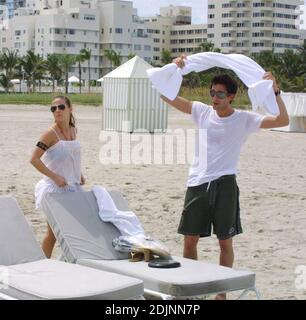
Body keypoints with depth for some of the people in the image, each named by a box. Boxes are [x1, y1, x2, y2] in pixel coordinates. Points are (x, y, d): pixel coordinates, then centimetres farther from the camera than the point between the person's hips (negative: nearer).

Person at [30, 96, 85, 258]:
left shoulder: (73, 130, 6)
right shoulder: (51, 133, -14)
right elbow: (34, 159, -18)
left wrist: (78, 174, 8)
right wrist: (55, 177, -21)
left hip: (72, 186, 7)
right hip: (55, 188, -7)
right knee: (53, 231, -2)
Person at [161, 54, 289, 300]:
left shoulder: (244, 119, -2)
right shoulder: (203, 112, 6)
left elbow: (283, 121, -10)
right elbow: (167, 97, 7)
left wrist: (275, 91, -17)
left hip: (224, 185, -3)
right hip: (197, 184, 3)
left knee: (225, 242, 4)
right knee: (190, 239, 8)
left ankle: (221, 292, 16)